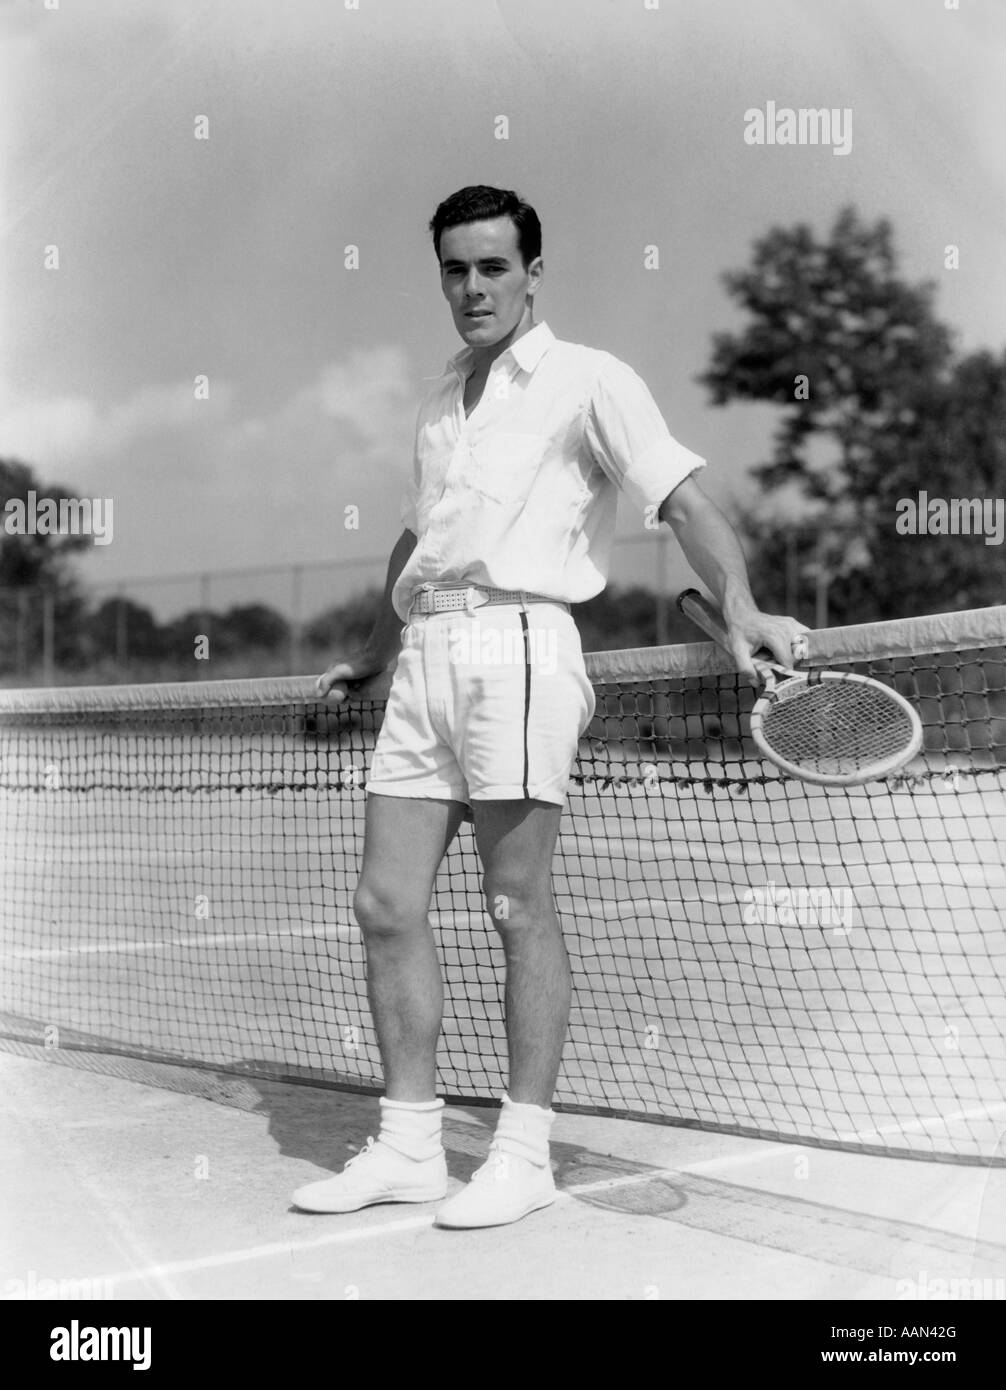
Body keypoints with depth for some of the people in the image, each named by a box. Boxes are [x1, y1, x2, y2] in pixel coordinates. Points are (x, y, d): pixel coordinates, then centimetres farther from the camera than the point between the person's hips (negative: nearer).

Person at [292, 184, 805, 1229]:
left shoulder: (588, 381, 2)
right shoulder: (439, 401, 22)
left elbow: (681, 497, -8)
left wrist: (739, 606, -24)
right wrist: (370, 656, 38)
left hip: (514, 644, -7)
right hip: (425, 654, 7)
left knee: (518, 907, -5)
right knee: (386, 906, 4)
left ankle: (523, 1155, 4)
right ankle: (409, 1146, 13)